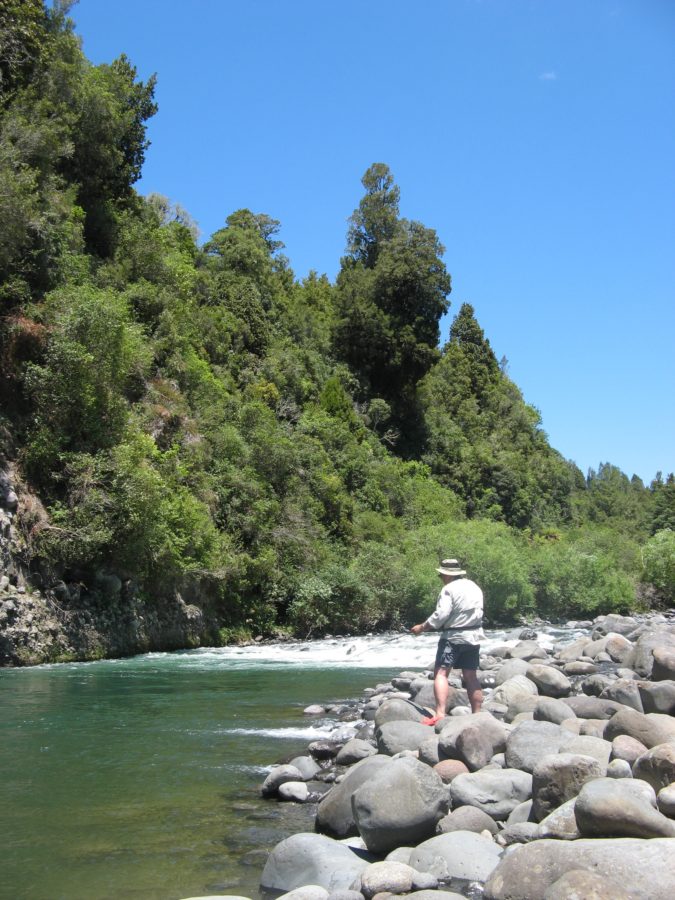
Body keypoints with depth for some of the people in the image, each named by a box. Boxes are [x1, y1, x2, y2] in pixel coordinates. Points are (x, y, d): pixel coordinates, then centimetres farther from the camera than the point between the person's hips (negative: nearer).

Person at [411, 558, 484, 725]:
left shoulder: (449, 589, -12)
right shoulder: (475, 587, 12)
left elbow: (440, 616, -18)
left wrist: (421, 628, -8)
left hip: (453, 637, -8)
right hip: (473, 636, 8)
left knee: (441, 673, -9)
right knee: (471, 676, 14)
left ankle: (440, 715, -21)